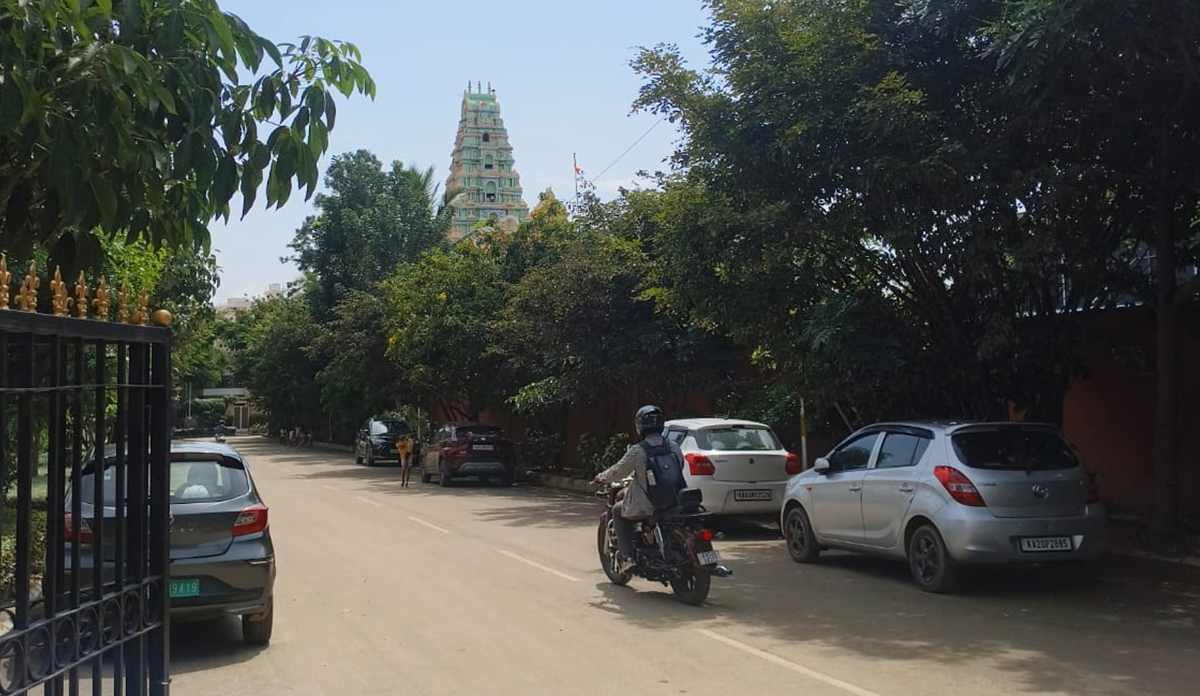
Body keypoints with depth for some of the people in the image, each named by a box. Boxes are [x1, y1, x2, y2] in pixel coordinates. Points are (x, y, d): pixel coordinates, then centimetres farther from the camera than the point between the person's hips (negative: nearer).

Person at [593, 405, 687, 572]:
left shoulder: (637, 451, -13)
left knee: (618, 511, 21)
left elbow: (618, 471, -3)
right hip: (675, 503, 5)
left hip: (646, 508, -5)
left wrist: (601, 477, 18)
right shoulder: (674, 448, 1)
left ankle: (627, 557, 10)